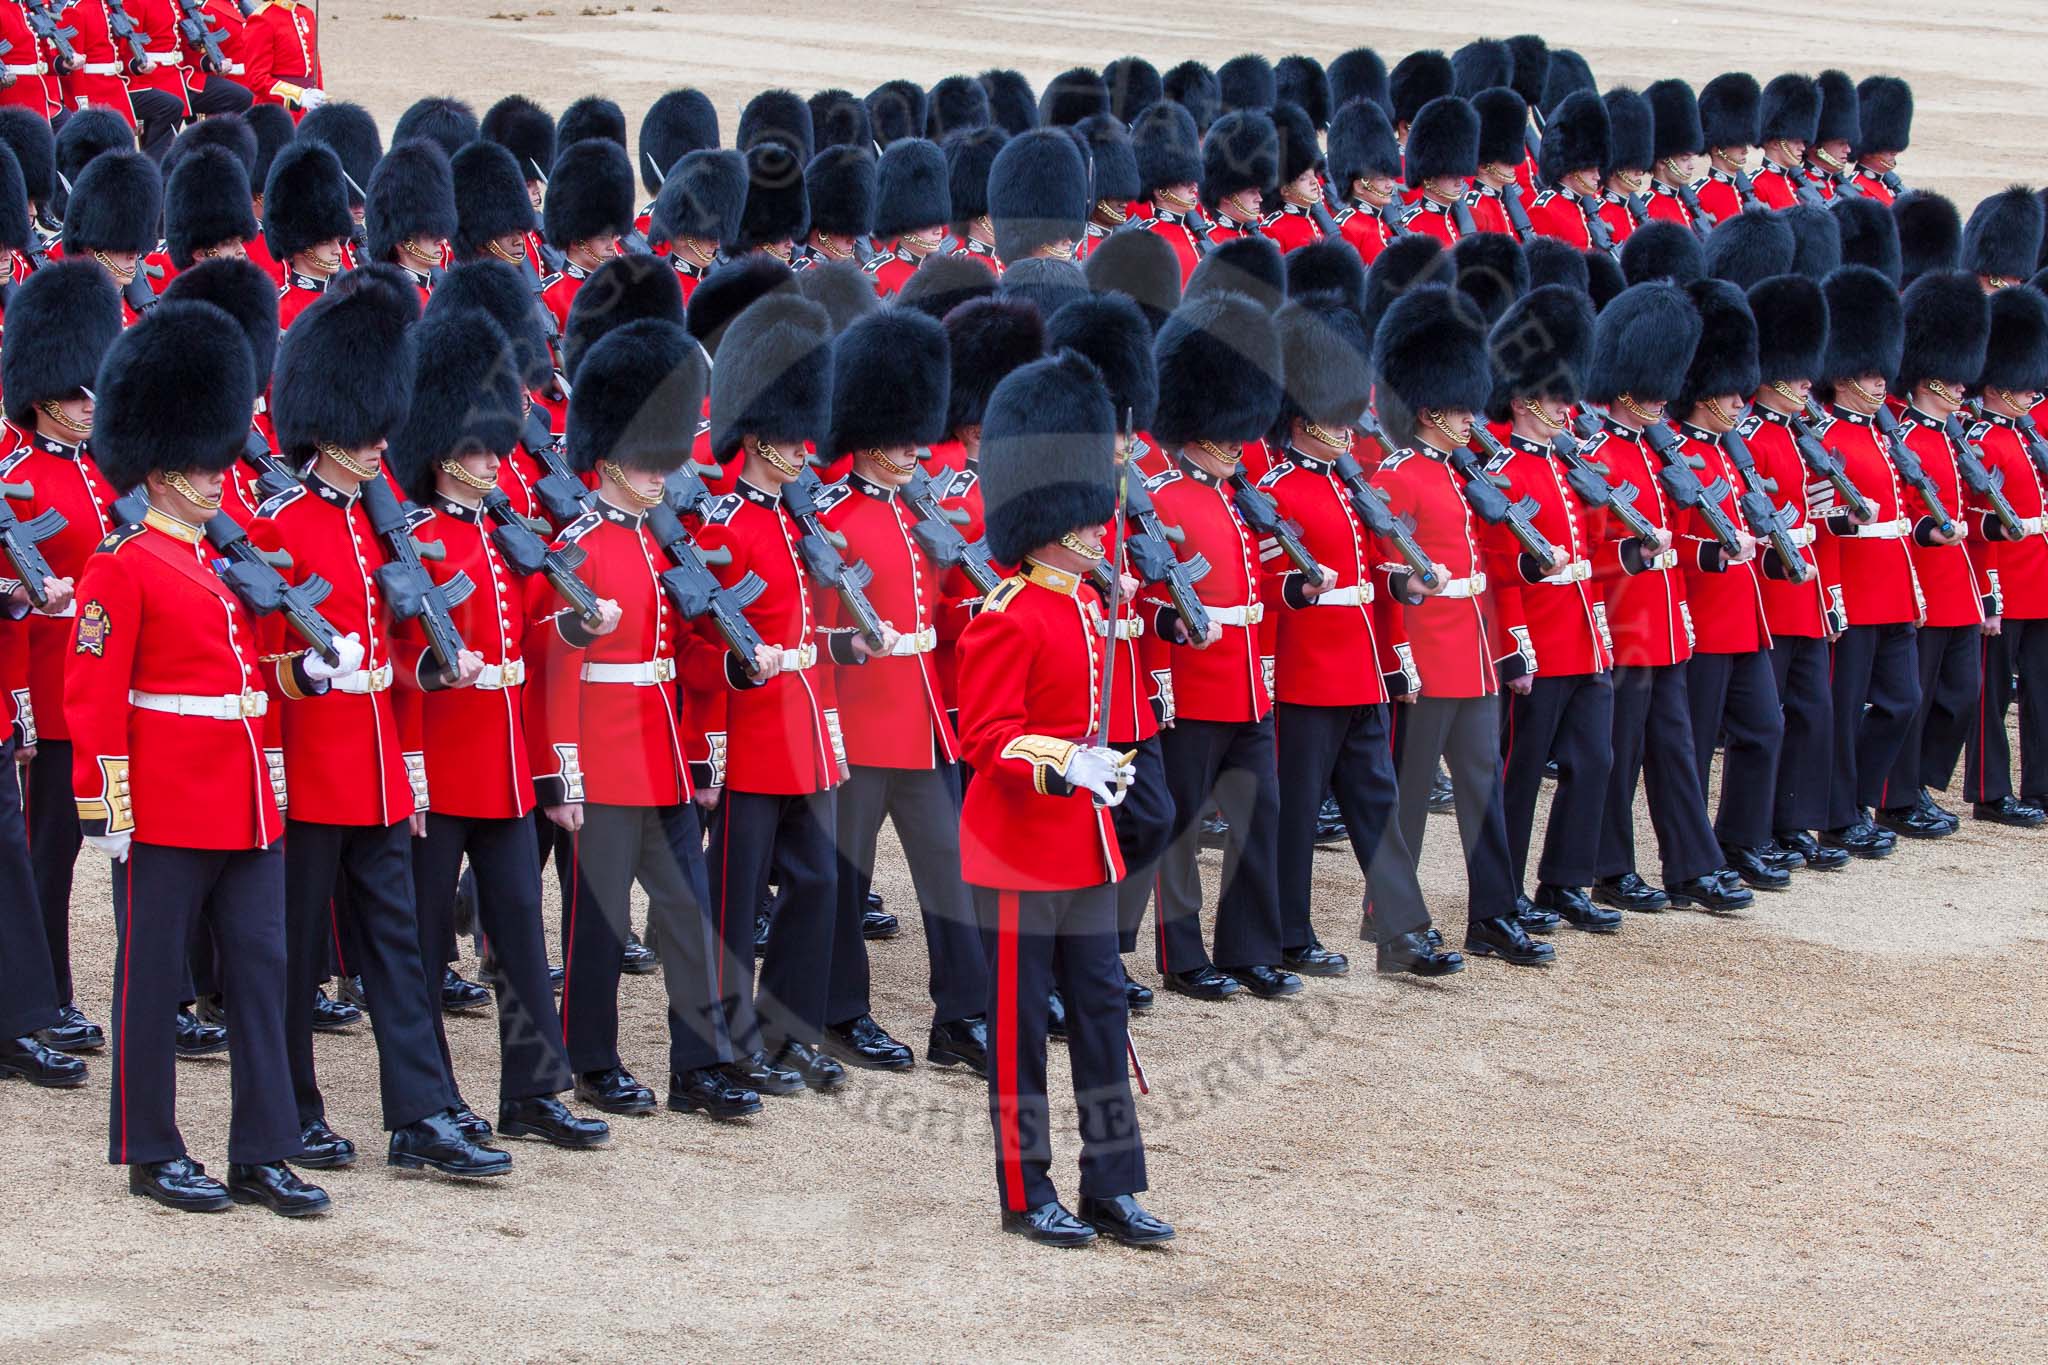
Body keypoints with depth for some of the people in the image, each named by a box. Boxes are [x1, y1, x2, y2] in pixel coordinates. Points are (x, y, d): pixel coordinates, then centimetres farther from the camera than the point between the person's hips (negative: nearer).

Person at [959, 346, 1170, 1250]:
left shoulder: (1083, 606, 11)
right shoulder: (1007, 619, -16)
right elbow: (986, 737, -20)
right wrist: (1065, 765, -32)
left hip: (1084, 847, 9)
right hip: (1019, 851, -9)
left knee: (1101, 1012, 8)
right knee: (1020, 1022, 1)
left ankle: (1112, 1190, 13)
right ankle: (1026, 1196, 9)